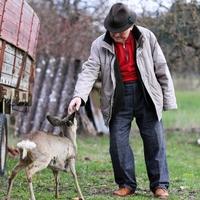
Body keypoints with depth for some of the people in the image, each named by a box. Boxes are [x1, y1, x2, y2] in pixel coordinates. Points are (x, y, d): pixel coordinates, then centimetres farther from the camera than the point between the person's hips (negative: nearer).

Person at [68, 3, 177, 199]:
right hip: (118, 99, 1)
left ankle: (159, 184, 12)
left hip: (146, 95, 0)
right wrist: (79, 95, -29)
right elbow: (89, 70, -13)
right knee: (118, 142, 1)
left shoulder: (147, 37, -3)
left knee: (155, 140, 2)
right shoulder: (100, 45, -4)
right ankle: (126, 184, 14)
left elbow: (161, 69, 2)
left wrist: (168, 99, 1)